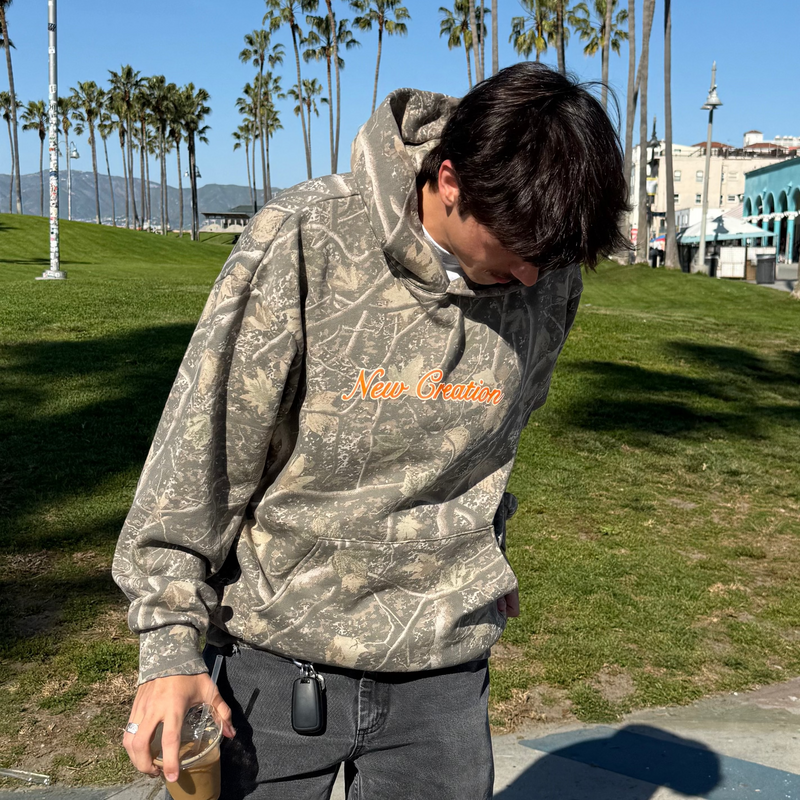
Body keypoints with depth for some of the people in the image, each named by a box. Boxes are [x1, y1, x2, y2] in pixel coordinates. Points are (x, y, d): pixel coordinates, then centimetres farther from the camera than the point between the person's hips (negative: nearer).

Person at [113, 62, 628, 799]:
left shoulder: (548, 279, -6)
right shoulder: (303, 243, -17)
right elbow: (202, 443, -11)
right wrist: (170, 640, -9)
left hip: (442, 667, 3)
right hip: (276, 653, -2)